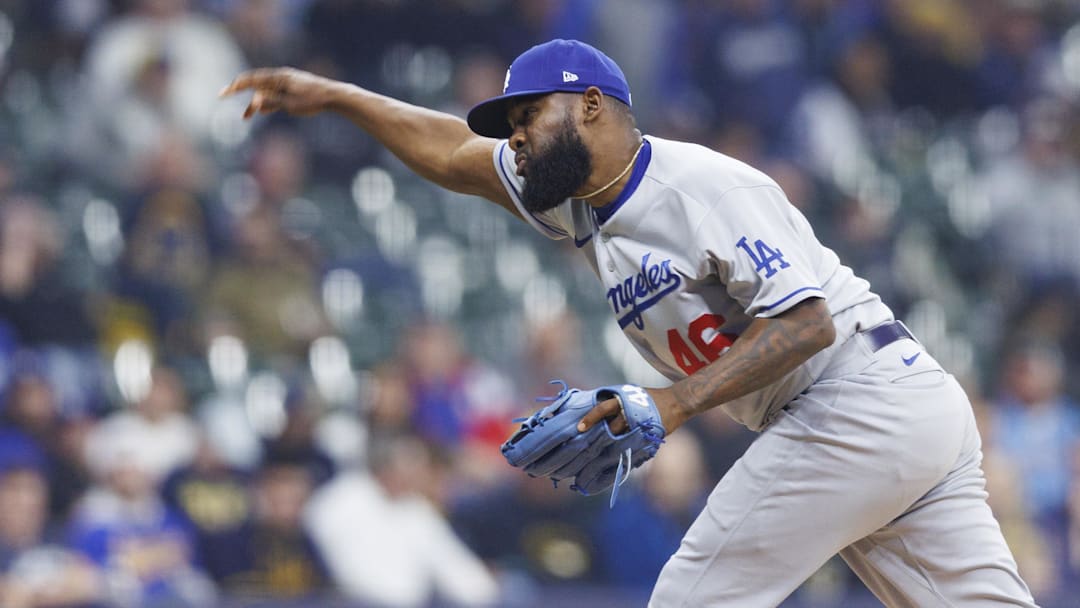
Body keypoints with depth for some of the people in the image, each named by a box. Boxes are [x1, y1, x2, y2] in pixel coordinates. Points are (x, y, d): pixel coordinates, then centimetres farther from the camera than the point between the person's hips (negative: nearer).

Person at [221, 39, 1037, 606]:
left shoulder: (701, 186, -14)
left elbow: (807, 321, -21)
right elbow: (452, 151, 26)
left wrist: (678, 402, -26)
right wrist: (331, 97, 21)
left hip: (856, 402, -9)